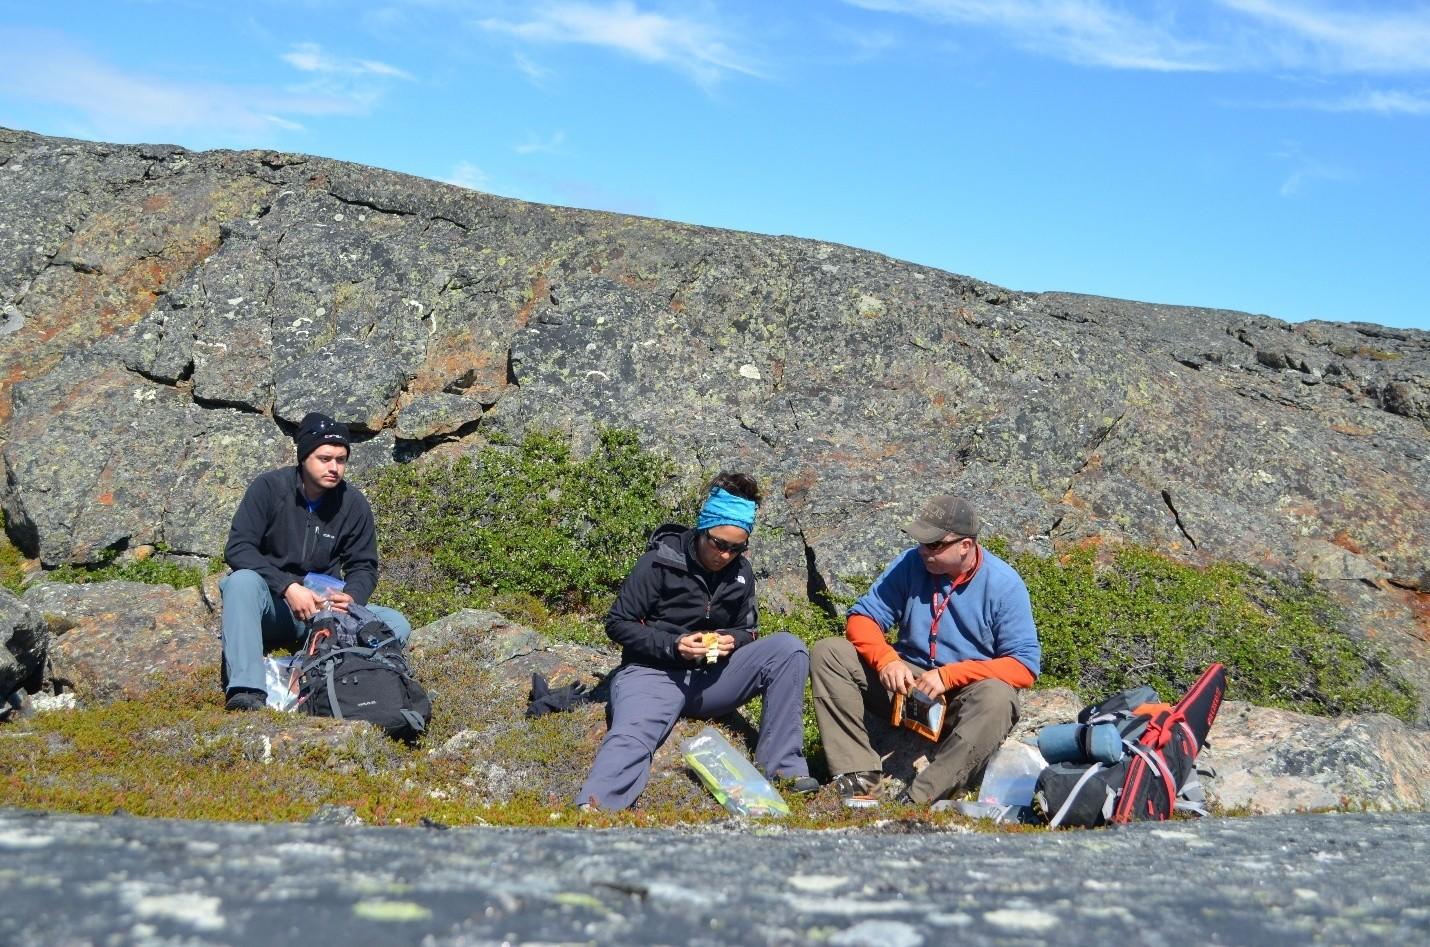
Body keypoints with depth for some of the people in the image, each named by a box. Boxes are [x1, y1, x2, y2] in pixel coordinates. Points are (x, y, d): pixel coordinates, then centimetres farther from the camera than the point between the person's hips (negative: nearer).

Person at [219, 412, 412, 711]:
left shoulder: (353, 504, 0)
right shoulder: (269, 488, -8)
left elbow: (364, 566, 7)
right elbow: (237, 548, -14)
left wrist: (352, 597, -18)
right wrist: (288, 587, -28)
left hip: (325, 608, 3)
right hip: (271, 604, -3)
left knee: (396, 624, -19)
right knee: (243, 580, -36)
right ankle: (246, 690, -47)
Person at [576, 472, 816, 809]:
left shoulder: (741, 573, 6)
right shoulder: (660, 562, -9)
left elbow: (748, 630, 16)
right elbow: (618, 623, -7)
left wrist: (733, 640, -9)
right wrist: (672, 644, -21)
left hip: (712, 678, 5)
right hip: (654, 673, -5)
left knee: (788, 648, -15)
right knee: (631, 738, -36)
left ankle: (781, 765, -17)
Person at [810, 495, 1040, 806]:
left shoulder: (1003, 584, -11)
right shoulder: (912, 563, -3)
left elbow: (1025, 666, -15)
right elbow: (862, 617, -1)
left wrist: (949, 675, -24)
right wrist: (886, 660, -22)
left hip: (965, 693, -3)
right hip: (906, 683, 3)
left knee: (997, 698, -38)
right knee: (828, 653, -16)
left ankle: (917, 800, -40)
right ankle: (861, 777, -28)